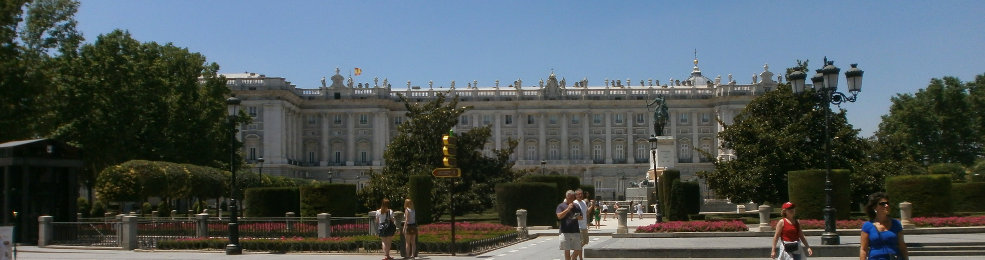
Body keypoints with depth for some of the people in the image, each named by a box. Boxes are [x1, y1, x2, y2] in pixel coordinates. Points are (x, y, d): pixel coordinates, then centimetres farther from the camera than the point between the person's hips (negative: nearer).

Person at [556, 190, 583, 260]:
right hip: (565, 232, -4)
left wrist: (579, 217, -3)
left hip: (576, 231, 4)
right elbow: (559, 216, -13)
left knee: (578, 250, 5)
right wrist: (568, 209, -20)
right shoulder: (561, 206, 2)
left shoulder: (576, 206, 15)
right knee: (567, 250, -1)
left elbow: (581, 217, 21)